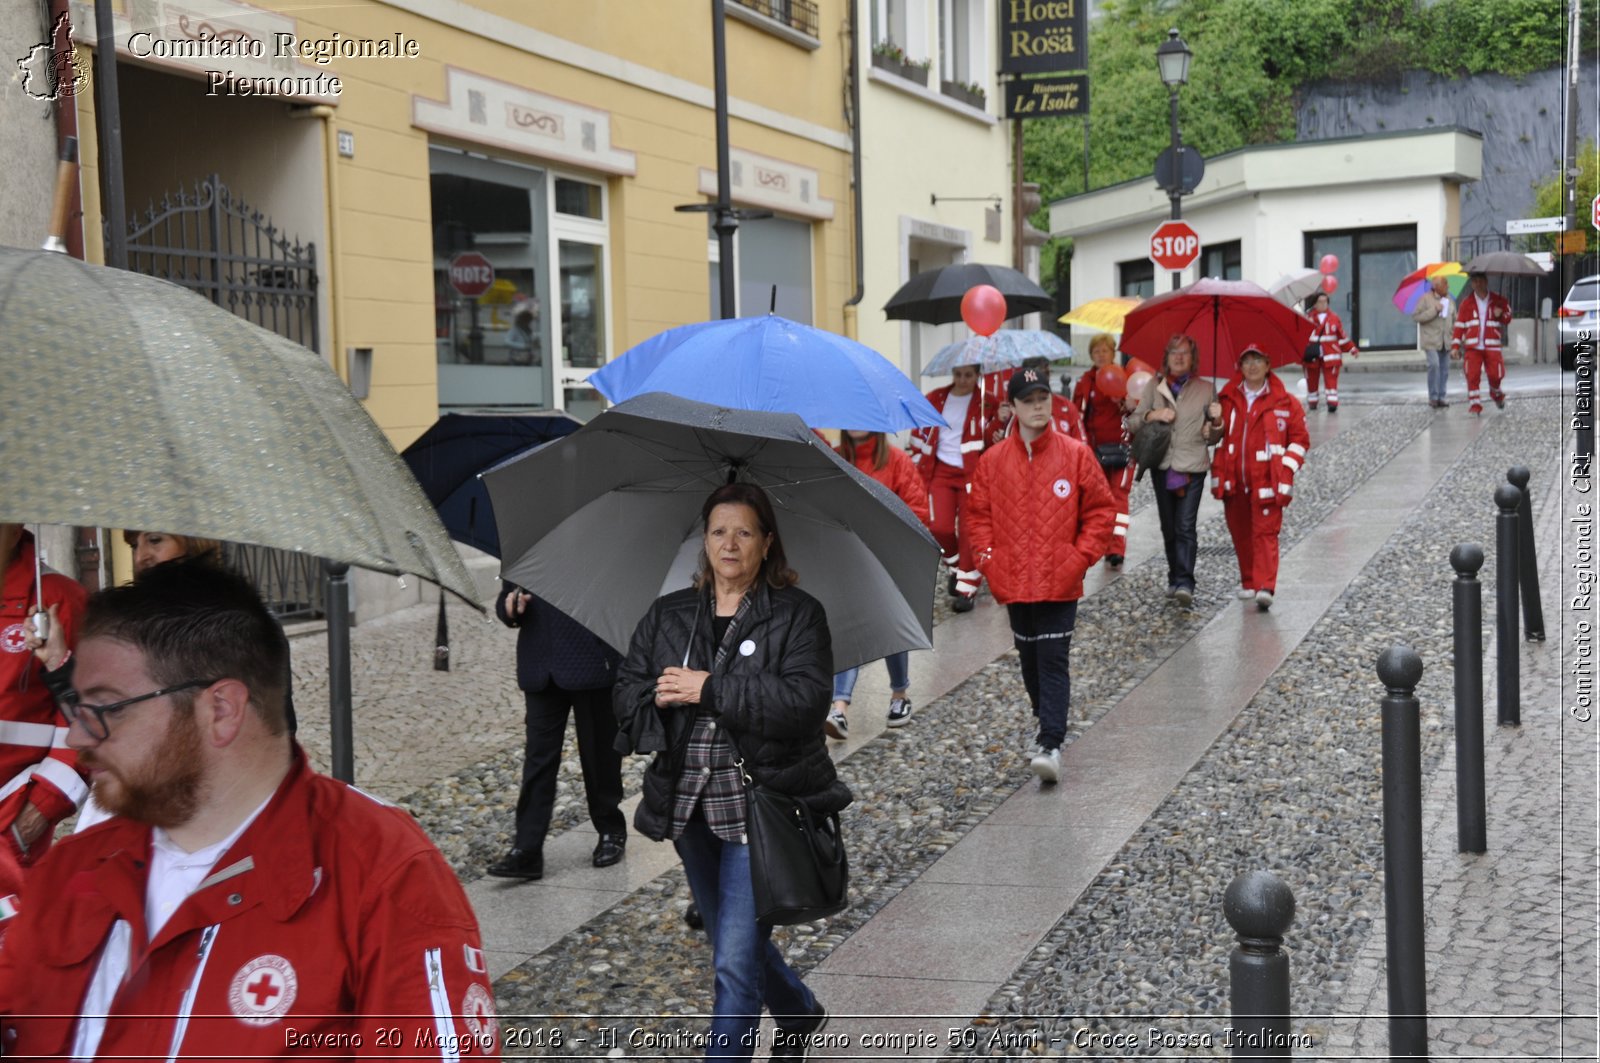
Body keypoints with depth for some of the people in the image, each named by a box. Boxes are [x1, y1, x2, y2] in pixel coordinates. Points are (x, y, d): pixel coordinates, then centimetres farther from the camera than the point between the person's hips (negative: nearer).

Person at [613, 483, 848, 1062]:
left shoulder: (798, 614, -5)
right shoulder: (667, 615, 10)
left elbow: (805, 700, -18)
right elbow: (629, 688, 5)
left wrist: (709, 689, -20)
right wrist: (656, 704, -19)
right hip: (690, 805, 6)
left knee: (735, 961, -9)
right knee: (735, 943, 22)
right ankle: (801, 1014, 49)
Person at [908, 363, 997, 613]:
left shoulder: (986, 404, -1)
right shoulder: (935, 400, 6)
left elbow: (992, 439, -9)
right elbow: (919, 433, 13)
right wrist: (920, 466, 9)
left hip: (973, 473, -2)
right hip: (941, 471, 2)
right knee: (940, 528, -7)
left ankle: (967, 588, 8)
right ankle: (956, 566, 23)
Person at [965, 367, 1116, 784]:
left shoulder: (1076, 454, -2)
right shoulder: (993, 460, 4)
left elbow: (1101, 510, 1)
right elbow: (978, 514, 11)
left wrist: (1080, 557, -7)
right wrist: (988, 558, -1)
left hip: (1059, 582, -3)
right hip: (1013, 584, 3)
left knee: (1053, 662, -8)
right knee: (1030, 662, 14)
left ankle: (1050, 745, -11)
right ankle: (1050, 729, 31)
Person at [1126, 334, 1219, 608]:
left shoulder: (1205, 389, 6)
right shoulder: (1154, 387, 9)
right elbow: (1132, 423, 6)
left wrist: (1216, 418, -12)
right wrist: (1152, 415, -12)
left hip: (1192, 466, -3)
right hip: (1162, 465, 3)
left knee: (1185, 527, -13)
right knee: (1168, 527, 10)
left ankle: (1184, 583, -18)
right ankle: (1175, 579, 23)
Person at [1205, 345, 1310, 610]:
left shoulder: (1284, 402, 0)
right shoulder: (1227, 399, 8)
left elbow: (1300, 439, 4)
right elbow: (1217, 434, 18)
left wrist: (1287, 467, -7)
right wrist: (1214, 429, -6)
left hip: (1266, 480, -4)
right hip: (1234, 479, 4)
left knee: (1265, 532, -9)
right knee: (1240, 533, 11)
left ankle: (1265, 587, -16)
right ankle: (1248, 582, 25)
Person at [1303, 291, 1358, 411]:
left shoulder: (1334, 318, 4)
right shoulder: (1308, 317, -1)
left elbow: (1342, 337, 12)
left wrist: (1352, 350, 11)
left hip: (1330, 355, 0)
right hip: (1312, 356, 0)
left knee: (1331, 380, -10)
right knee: (1311, 380, 12)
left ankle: (1333, 403, -13)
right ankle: (1312, 402, 28)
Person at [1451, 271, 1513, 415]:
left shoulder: (1498, 300, 8)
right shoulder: (1467, 302, 7)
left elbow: (1508, 318, 14)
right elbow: (1459, 325, 6)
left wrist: (1501, 315, -11)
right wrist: (1455, 346, 0)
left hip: (1492, 346, 0)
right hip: (1473, 347, 0)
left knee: (1495, 374, -2)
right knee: (1472, 376, -9)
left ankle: (1496, 392, 30)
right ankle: (1474, 404, -1)